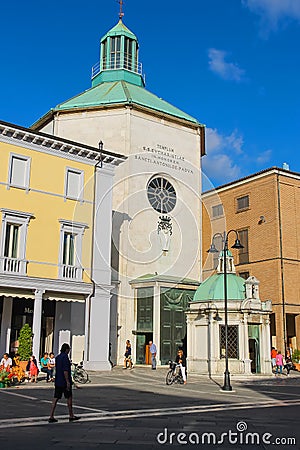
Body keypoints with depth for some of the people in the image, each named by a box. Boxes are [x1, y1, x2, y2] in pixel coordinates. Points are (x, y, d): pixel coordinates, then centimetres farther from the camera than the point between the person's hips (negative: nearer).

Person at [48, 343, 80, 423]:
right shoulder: (65, 357, -15)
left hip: (57, 381, 7)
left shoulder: (57, 357, 11)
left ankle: (51, 417, 0)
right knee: (69, 398, 6)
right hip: (64, 382, -7)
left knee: (56, 398, 5)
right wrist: (68, 381, -21)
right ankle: (71, 416, 15)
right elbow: (65, 370, -22)